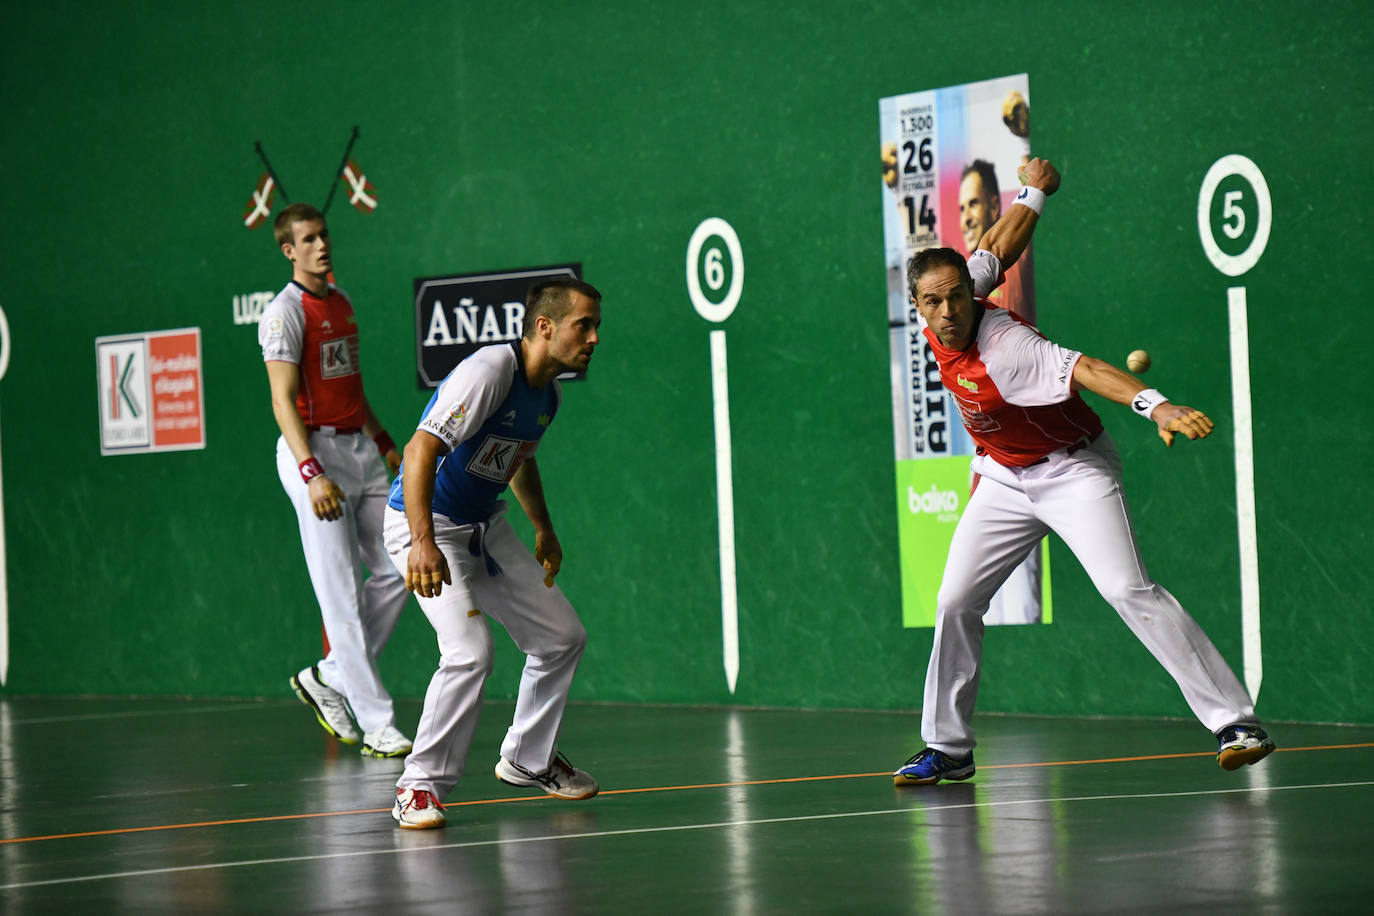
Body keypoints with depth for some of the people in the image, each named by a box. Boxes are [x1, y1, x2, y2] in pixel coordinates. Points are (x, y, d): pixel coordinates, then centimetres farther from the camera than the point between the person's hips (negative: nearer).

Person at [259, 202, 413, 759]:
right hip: (313, 451, -8)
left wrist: (384, 443, 27)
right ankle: (376, 726, -4)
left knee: (398, 571, 4)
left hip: (358, 448, 8)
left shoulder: (342, 302, 15)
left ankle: (328, 679, 19)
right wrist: (313, 473, -26)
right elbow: (283, 403, -17)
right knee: (341, 595, -6)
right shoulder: (285, 313, -10)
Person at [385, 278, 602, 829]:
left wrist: (543, 529, 28)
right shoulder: (490, 371, -26)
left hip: (485, 526, 9)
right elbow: (421, 449, -34)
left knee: (562, 638, 10)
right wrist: (423, 544, -43)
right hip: (426, 526, -9)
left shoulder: (549, 392, 3)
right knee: (470, 651, -25)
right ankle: (420, 788, -12)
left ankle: (528, 760, 30)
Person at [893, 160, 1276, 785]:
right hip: (1002, 476, 8)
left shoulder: (1004, 348, -33)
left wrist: (1158, 406, -64)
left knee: (1128, 589, -22)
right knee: (955, 603, 3)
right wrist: (1034, 193, 22)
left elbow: (1083, 370, -48)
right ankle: (948, 748, 17)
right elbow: (997, 251, 3)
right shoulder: (934, 314, -12)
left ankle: (1234, 721, -22)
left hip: (1072, 470, -8)